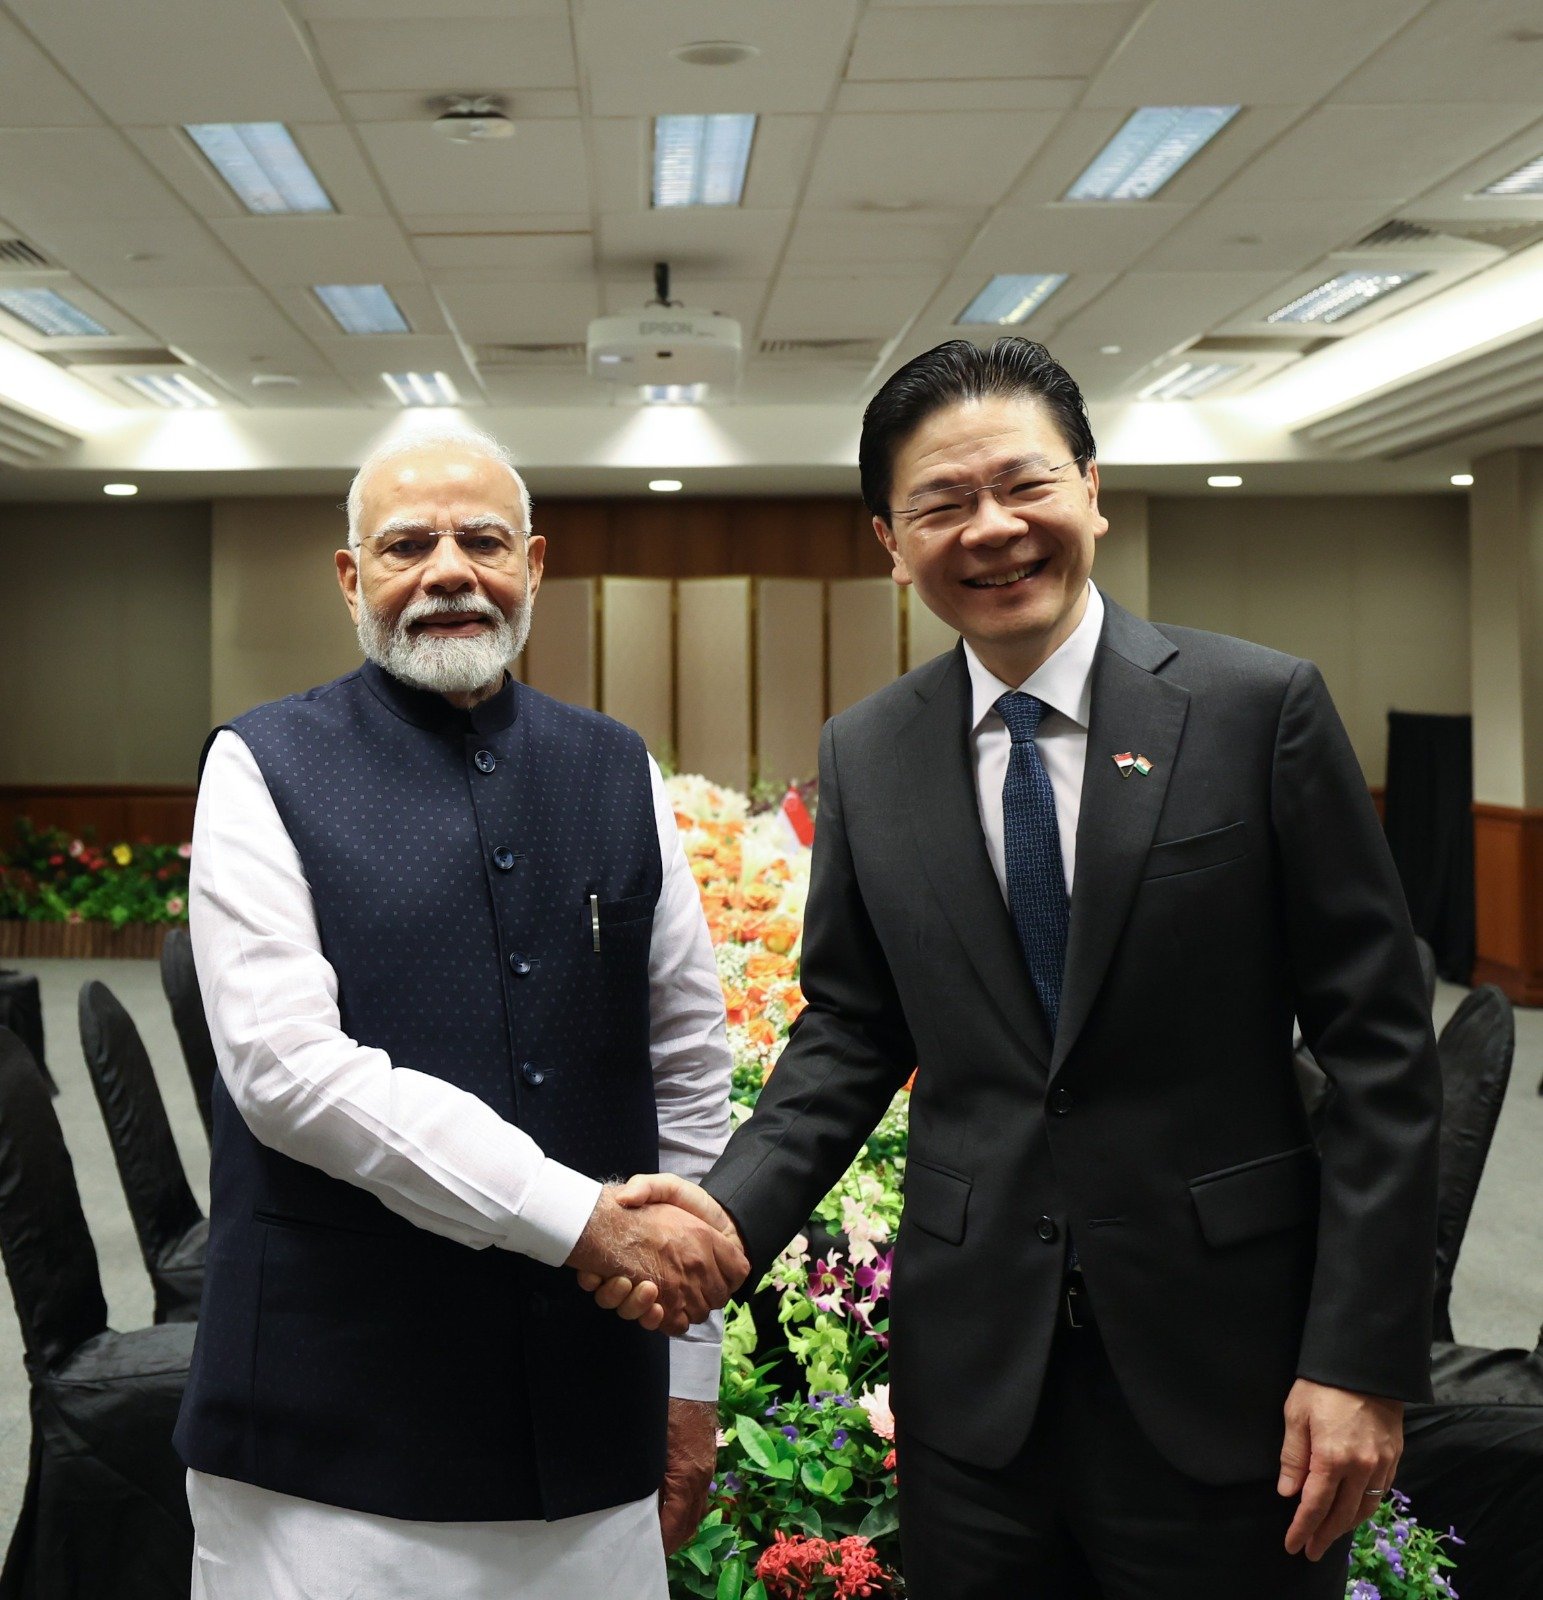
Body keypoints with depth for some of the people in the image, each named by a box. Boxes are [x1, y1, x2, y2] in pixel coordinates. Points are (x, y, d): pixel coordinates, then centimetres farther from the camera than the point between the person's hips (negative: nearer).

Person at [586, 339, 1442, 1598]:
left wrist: (1364, 1359, -10)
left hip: (1222, 1362, -2)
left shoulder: (1260, 709, -7)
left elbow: (1379, 1046, -7)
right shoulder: (865, 757, 3)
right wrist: (729, 1210, -9)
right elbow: (852, 1032, 8)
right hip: (974, 1364, 3)